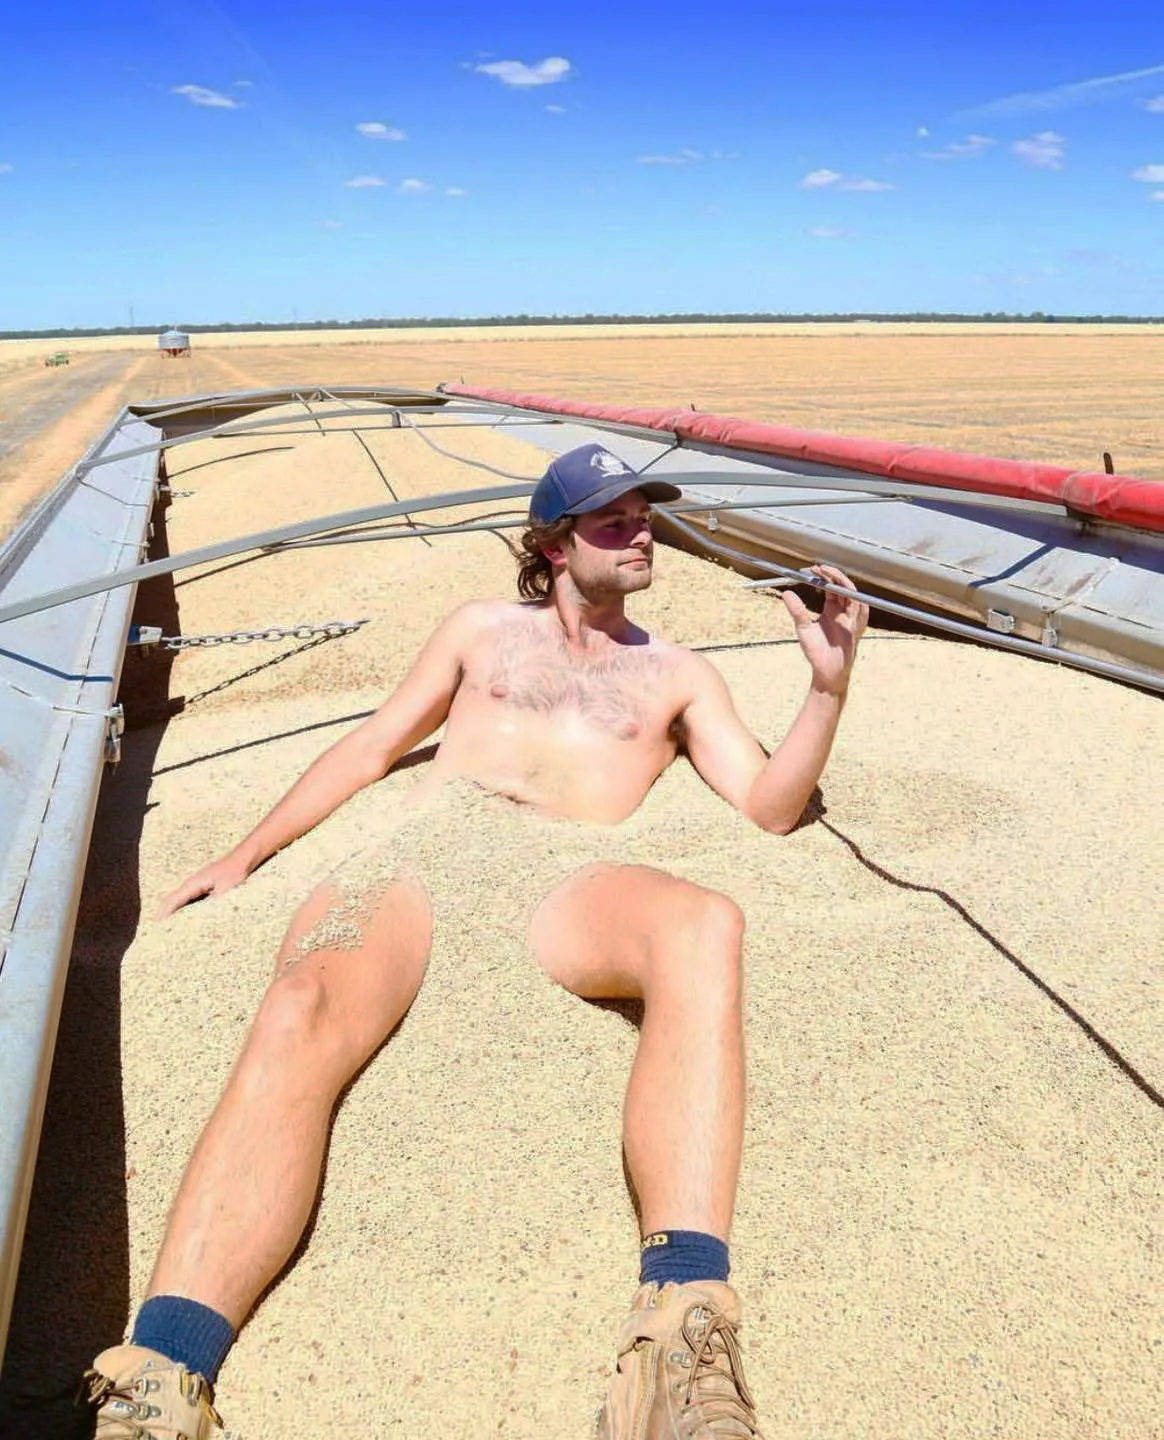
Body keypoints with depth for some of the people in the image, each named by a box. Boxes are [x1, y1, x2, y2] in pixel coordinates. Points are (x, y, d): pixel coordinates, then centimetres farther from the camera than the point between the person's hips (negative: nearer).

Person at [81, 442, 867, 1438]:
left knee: (704, 926, -37)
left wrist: (829, 686, 3)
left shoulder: (679, 674, 28)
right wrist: (250, 851, 21)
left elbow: (769, 806, 18)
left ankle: (680, 1336, -46)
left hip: (563, 875, -1)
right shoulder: (485, 629, 30)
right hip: (422, 851, 1)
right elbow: (373, 745, 28)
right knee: (303, 1015, -33)